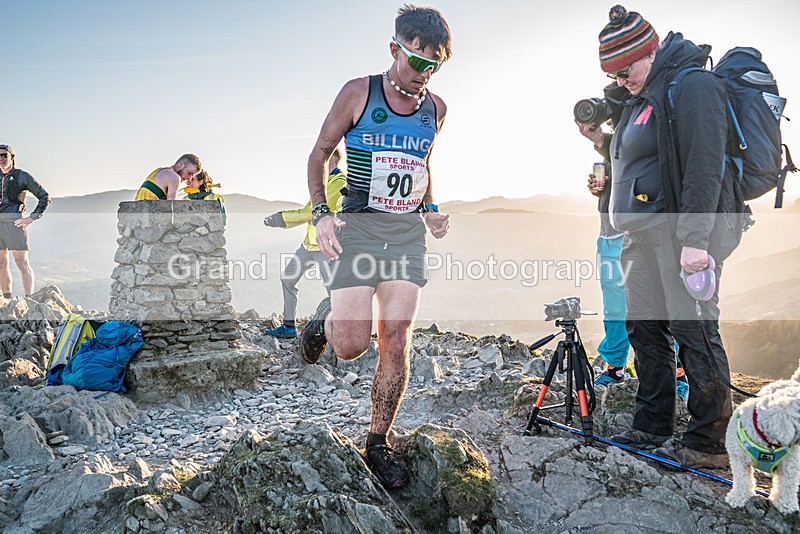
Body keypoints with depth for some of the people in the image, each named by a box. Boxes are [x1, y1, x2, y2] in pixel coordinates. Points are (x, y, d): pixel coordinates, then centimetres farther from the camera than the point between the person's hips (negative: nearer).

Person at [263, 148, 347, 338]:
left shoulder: (340, 182, -13)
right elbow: (307, 212, 18)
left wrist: (284, 216, -18)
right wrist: (281, 222, 7)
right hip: (309, 243, 10)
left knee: (334, 290, -11)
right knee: (287, 278, 11)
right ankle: (288, 326, 20)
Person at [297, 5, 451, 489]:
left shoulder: (435, 108, 11)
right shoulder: (358, 93, -1)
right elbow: (320, 154, 4)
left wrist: (431, 207, 11)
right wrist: (321, 212, -11)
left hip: (409, 231, 3)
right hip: (358, 226, -3)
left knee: (396, 341, -3)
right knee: (351, 345, -12)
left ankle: (379, 441, 14)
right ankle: (326, 318, 25)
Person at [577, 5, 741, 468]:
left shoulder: (693, 85, -10)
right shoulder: (644, 96, 20)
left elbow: (704, 166, -20)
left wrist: (695, 238, -25)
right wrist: (604, 142, 15)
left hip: (683, 233, -10)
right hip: (647, 234, 10)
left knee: (694, 329, -6)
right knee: (644, 327, 11)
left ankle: (711, 442, 4)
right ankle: (653, 429, 23)